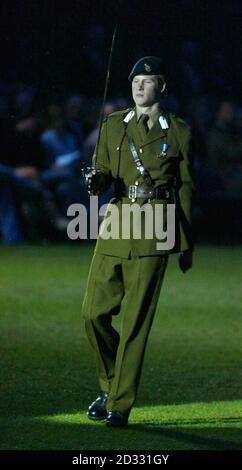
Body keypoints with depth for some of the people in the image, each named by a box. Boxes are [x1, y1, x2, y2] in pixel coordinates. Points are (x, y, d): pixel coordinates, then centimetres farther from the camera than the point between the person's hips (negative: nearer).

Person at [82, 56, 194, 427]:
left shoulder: (178, 132, 4)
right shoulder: (113, 125, 11)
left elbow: (186, 188, 8)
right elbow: (102, 171, 15)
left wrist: (187, 245, 8)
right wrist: (97, 181, -11)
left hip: (153, 232, -3)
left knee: (136, 320, -6)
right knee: (95, 311, -1)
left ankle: (120, 404, -2)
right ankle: (110, 385, 22)